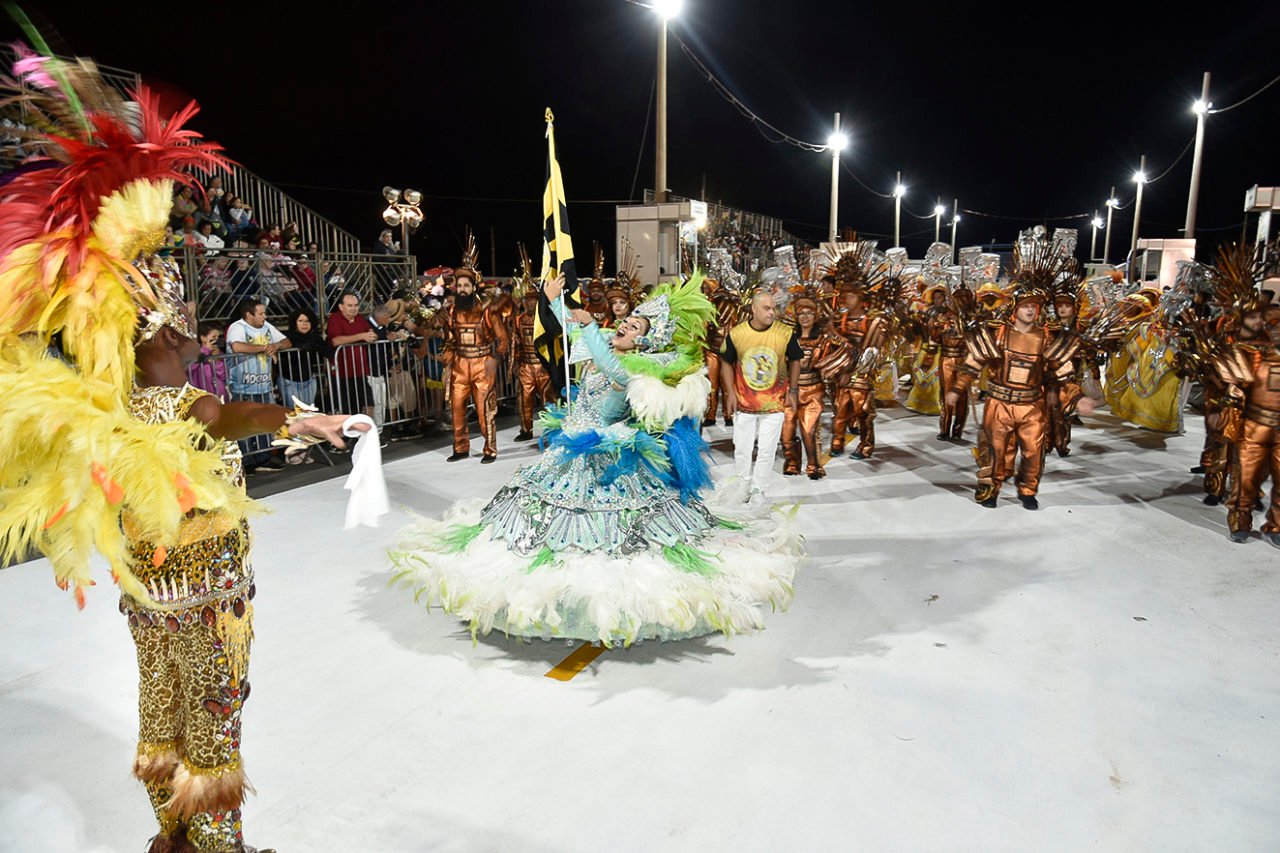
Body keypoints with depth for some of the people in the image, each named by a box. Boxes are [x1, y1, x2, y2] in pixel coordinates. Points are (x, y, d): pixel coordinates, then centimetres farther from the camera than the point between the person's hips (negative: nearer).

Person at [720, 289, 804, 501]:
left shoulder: (786, 333, -9)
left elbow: (794, 361, 5)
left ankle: (758, 491, 19)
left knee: (767, 451, 3)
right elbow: (727, 363, 3)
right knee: (741, 449, 10)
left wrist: (793, 390, 0)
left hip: (775, 403, 0)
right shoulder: (736, 334, -8)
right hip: (743, 403, 1)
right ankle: (743, 488, 30)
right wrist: (730, 393, -3)